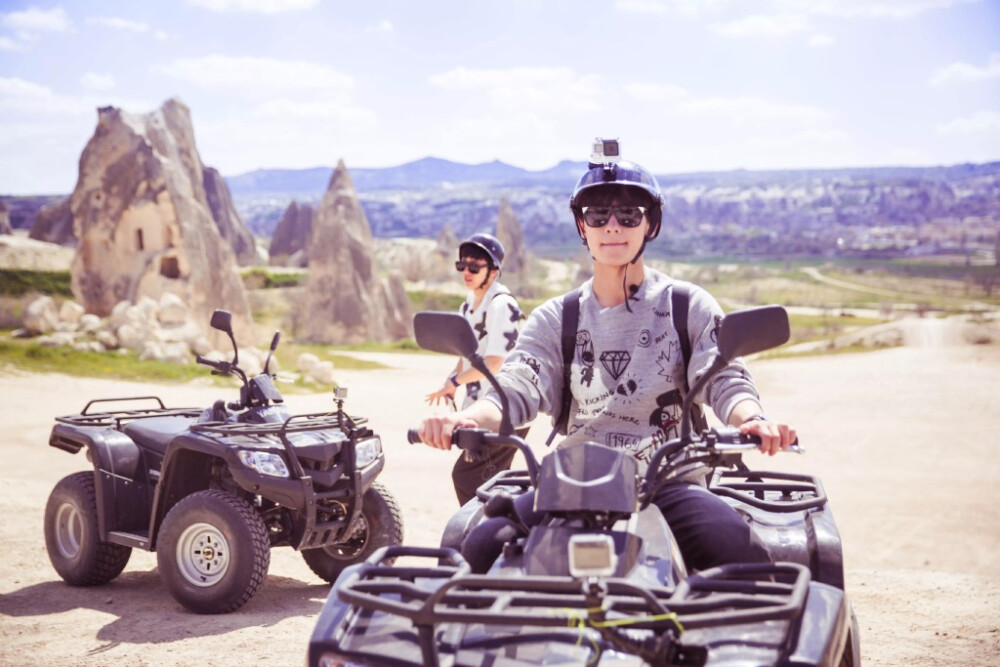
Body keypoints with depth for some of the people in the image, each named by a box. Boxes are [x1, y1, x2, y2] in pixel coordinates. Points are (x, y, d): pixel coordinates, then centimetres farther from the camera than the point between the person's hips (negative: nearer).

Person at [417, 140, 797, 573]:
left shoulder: (691, 307, 9)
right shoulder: (554, 319, 12)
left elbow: (725, 379, -4)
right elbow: (517, 387, -2)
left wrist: (753, 420, -29)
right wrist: (465, 418, -25)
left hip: (670, 484, -1)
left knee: (744, 556, -31)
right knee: (482, 549, -23)